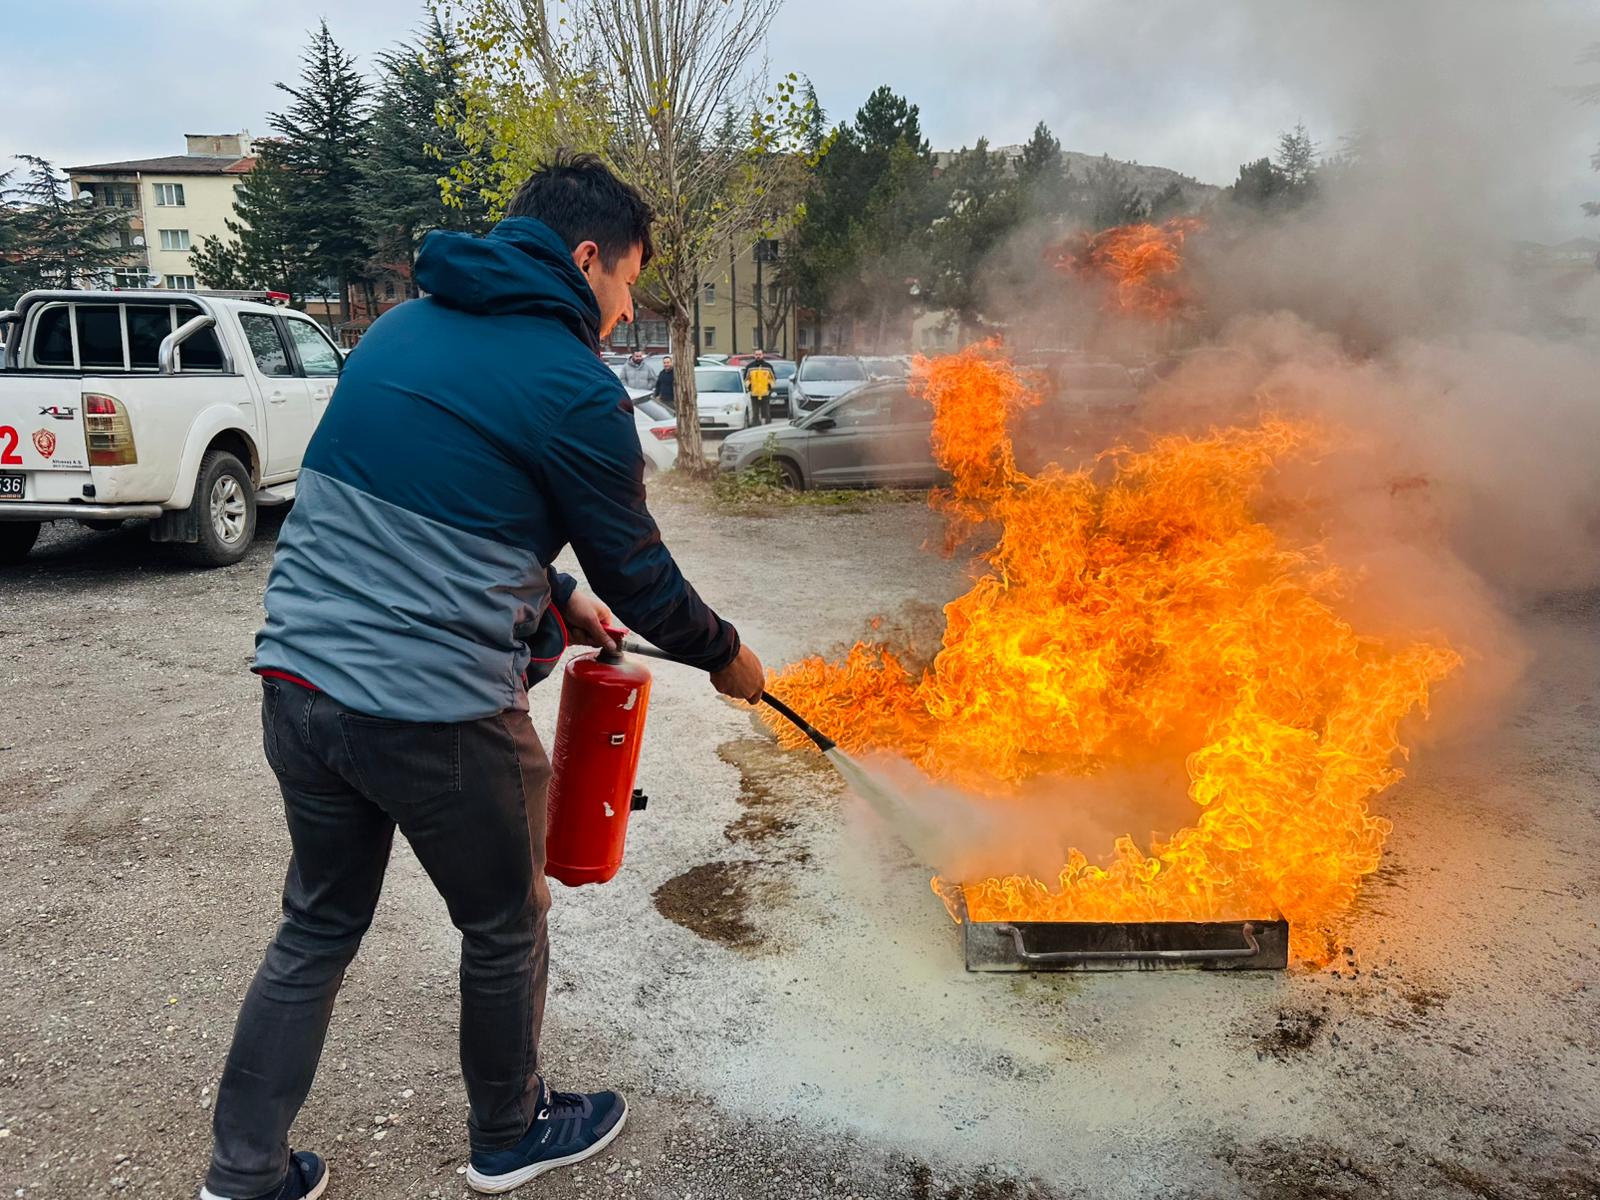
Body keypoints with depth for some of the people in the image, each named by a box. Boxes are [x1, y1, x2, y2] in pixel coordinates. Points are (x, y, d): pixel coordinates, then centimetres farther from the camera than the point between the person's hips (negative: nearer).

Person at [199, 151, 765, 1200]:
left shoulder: (400, 329, 12)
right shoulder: (574, 390, -12)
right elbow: (642, 576, -4)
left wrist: (555, 598, 24)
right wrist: (725, 655, 14)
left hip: (300, 684, 7)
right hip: (439, 713, -7)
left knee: (317, 930, 23)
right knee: (506, 928, 17)